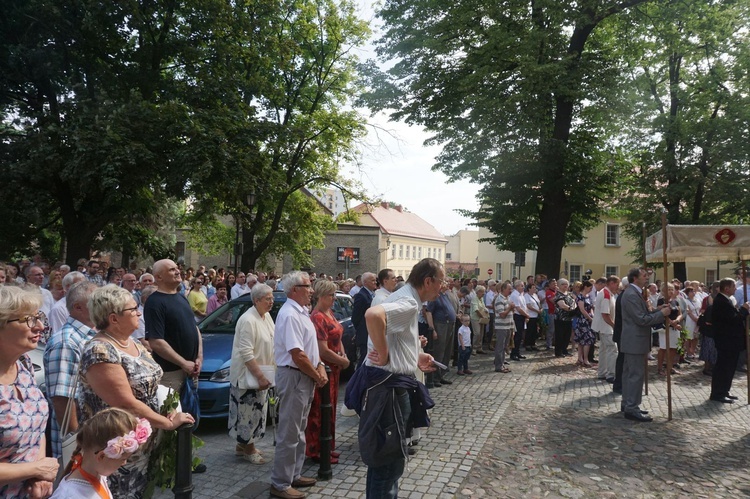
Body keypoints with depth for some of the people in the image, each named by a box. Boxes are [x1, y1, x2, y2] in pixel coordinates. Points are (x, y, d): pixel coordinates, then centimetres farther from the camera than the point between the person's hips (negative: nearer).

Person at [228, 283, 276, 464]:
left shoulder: (267, 316, 6)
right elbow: (246, 353, -25)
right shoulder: (248, 320, -22)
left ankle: (242, 444, 32)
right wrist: (260, 376, -25)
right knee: (249, 412, 3)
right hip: (247, 374, -9)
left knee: (256, 411, 17)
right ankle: (248, 450, 18)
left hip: (261, 372, 9)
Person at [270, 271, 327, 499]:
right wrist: (317, 376, -12)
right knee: (289, 433, -1)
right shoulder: (289, 315, -20)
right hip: (294, 377, -10)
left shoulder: (301, 312, 11)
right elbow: (298, 356, -24)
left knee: (298, 430, 19)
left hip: (306, 377, 10)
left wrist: (320, 367, 2)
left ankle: (294, 475, 32)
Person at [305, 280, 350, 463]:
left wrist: (343, 355, 2)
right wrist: (343, 361, -11)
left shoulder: (329, 313, 9)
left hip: (333, 369, 10)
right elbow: (323, 350, -24)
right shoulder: (318, 318, -20)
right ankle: (317, 451, 14)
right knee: (320, 411, 1)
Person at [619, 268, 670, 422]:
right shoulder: (632, 295, -19)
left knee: (629, 373, 15)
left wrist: (659, 310, 5)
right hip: (635, 341, -11)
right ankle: (632, 408, -2)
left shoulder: (633, 293, 14)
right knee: (636, 374, -6)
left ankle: (627, 404, 24)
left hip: (632, 340, 11)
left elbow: (644, 314, 17)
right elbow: (641, 319, -22)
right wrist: (662, 314, -13)